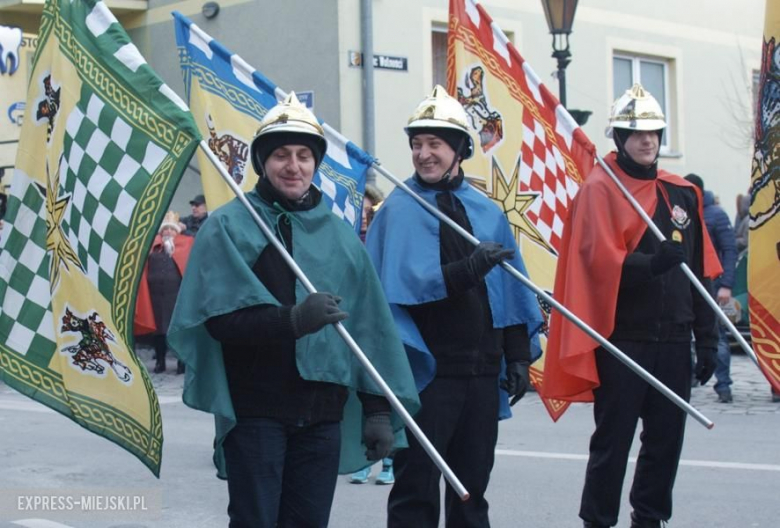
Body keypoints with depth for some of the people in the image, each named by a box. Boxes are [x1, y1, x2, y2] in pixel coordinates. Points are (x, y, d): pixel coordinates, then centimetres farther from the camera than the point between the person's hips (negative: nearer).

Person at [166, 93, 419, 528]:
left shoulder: (340, 235, 10)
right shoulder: (229, 227, -2)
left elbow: (371, 327, 11)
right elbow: (219, 318, -14)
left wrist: (378, 407, 7)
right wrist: (292, 320, -28)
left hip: (322, 413, 4)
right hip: (253, 409, -4)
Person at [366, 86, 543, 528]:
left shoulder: (487, 212, 8)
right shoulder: (399, 210, -5)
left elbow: (510, 289, 12)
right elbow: (399, 285, -18)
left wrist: (518, 355, 8)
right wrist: (465, 271, -28)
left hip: (481, 370, 5)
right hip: (425, 370, -4)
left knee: (472, 485, 14)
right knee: (416, 489, 1)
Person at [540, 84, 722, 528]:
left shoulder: (683, 193, 12)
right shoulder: (600, 190, -5)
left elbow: (702, 272, 14)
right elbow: (600, 261, -17)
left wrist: (707, 337, 11)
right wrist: (650, 264, -34)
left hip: (673, 340, 6)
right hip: (623, 338, -5)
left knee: (666, 438, 11)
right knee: (614, 439, -1)